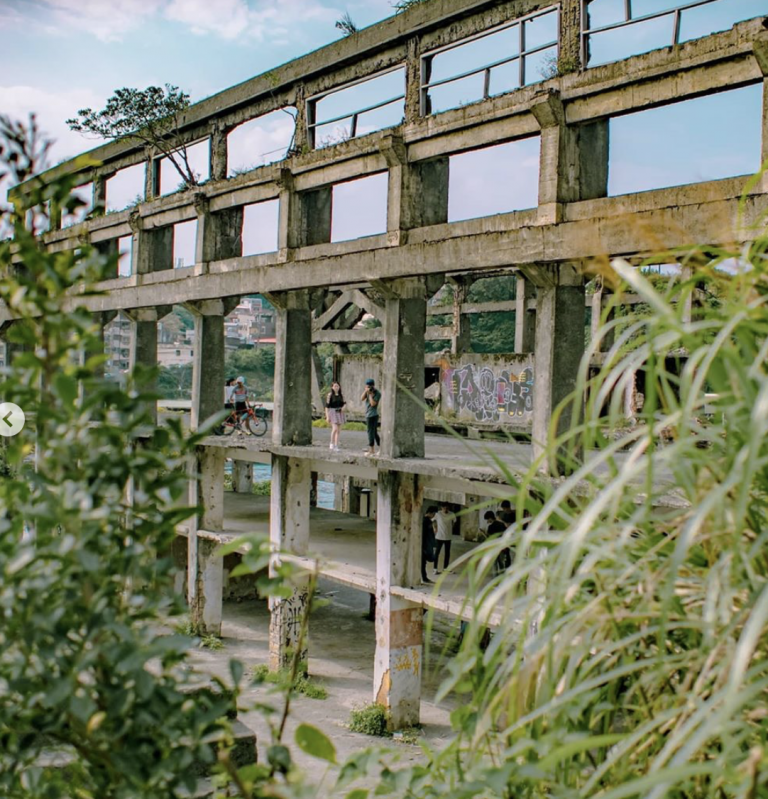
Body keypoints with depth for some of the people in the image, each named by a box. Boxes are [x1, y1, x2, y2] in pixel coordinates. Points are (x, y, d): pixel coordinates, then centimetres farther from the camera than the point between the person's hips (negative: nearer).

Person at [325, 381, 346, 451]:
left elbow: (344, 403, 14)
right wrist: (327, 416, -13)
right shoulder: (330, 395, -7)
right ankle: (332, 443, 0)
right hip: (332, 412, -5)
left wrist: (343, 407, -11)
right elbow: (327, 406, -8)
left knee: (338, 430, 5)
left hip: (339, 413, 5)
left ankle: (336, 446, 11)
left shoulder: (341, 395, 6)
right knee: (335, 429, -18)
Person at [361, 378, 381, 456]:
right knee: (374, 433, 12)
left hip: (373, 415, -8)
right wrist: (365, 391, -11)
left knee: (371, 432, -7)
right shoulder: (367, 391, 11)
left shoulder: (377, 393, -11)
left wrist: (370, 394, -15)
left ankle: (371, 450, -4)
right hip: (368, 415, 8)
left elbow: (373, 403, -19)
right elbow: (362, 399, 0)